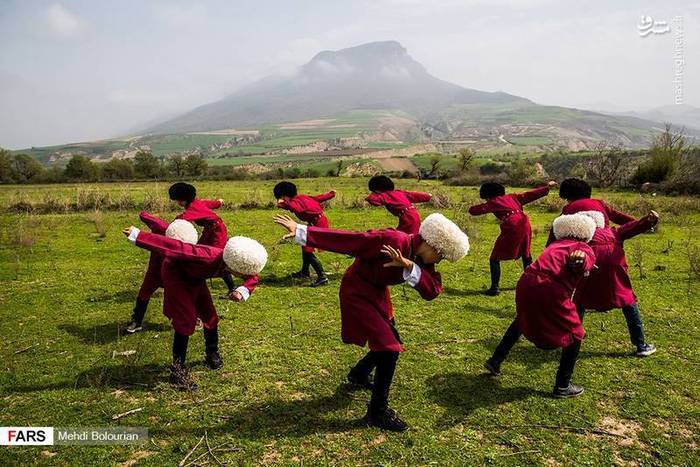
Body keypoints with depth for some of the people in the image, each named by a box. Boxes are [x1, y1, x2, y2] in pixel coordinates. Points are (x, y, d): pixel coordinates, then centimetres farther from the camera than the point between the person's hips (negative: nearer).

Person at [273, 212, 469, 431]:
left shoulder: (421, 258, -6)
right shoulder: (393, 240, -30)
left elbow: (432, 290, -19)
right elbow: (348, 240, -32)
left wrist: (409, 266, -36)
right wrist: (301, 232, -34)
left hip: (378, 293, 9)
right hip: (357, 293, -9)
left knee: (391, 343, 20)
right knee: (390, 348, -14)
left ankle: (359, 374, 47)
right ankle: (377, 413, 2)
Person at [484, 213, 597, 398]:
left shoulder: (555, 245, 28)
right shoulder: (586, 250, 10)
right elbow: (583, 262, -17)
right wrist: (580, 257, -40)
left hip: (525, 283, 6)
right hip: (551, 291, -6)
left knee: (522, 320, 35)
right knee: (575, 335, 17)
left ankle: (495, 361, 41)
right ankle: (562, 386, 23)